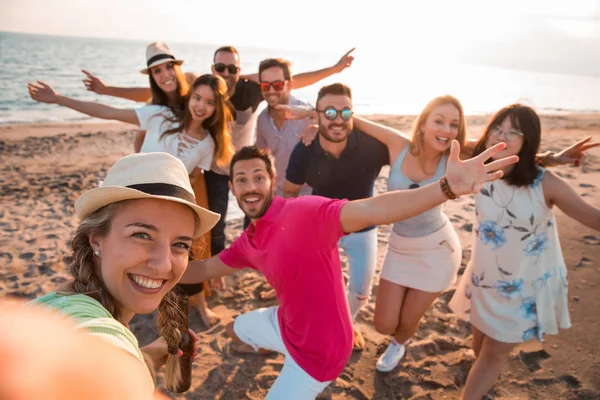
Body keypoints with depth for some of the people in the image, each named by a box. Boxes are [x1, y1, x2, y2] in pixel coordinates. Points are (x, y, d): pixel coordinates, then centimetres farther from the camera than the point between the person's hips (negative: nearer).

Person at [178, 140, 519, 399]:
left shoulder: (304, 213, -32)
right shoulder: (248, 242, -5)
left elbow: (371, 210, -48)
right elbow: (204, 269, 13)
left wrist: (447, 188, -62)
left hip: (317, 347, -8)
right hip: (286, 322, 8)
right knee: (236, 330, 34)